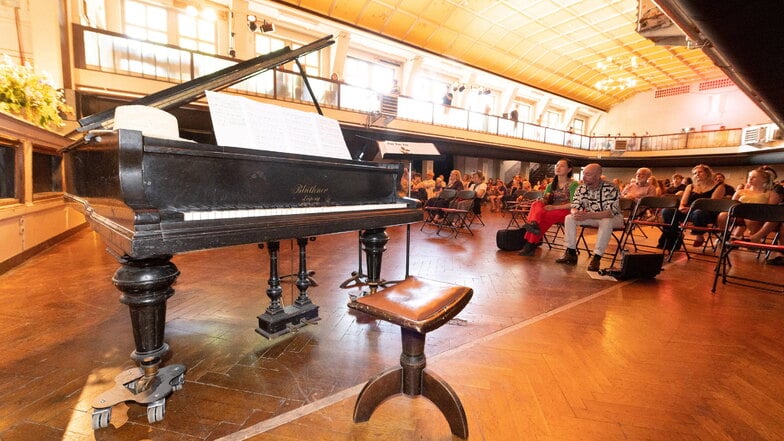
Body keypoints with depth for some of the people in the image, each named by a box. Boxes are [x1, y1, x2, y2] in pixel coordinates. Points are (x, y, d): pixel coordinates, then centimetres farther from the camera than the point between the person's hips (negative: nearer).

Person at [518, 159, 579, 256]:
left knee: (542, 216, -33)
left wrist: (554, 207, -22)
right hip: (551, 210, 5)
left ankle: (530, 244, -36)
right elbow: (544, 200, 11)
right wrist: (542, 201, -15)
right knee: (537, 204, -26)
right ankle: (534, 223, -52)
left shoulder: (573, 184, -1)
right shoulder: (551, 185, 18)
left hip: (565, 212, -5)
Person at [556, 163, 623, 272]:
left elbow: (611, 212, -30)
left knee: (606, 222, -38)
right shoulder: (581, 188, -6)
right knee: (569, 218, -16)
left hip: (613, 218, -5)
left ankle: (597, 257, -30)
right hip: (591, 217, 5)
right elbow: (574, 206, -4)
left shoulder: (611, 189, -22)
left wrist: (587, 215, -42)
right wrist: (575, 213, -31)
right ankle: (571, 253, -15)